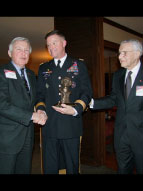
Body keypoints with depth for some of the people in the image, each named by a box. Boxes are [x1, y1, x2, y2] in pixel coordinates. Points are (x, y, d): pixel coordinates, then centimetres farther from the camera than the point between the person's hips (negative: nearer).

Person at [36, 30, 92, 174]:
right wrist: (40, 109, -5)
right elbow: (40, 94, 15)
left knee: (72, 167, 9)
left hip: (71, 125, -2)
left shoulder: (79, 65, 7)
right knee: (50, 167, 10)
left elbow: (86, 92, 2)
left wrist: (76, 109, -15)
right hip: (49, 126, 2)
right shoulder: (43, 68, 15)